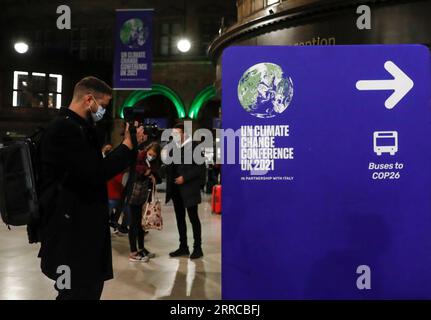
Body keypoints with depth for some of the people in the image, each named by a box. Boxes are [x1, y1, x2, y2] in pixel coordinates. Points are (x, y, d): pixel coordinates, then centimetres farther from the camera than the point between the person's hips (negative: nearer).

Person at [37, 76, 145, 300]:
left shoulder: (77, 128, 16)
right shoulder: (65, 128, -18)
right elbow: (95, 173, -25)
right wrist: (128, 144, -16)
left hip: (82, 227, 11)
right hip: (71, 230, -11)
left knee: (90, 288, 19)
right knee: (80, 292, -2)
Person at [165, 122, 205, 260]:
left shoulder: (193, 147, -7)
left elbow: (201, 167, -12)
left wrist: (185, 178, -17)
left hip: (188, 188, -7)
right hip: (176, 189, 7)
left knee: (193, 218, 0)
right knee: (180, 218, 11)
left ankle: (197, 248, 9)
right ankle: (183, 247, 20)